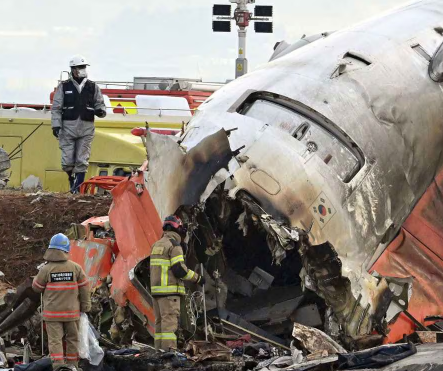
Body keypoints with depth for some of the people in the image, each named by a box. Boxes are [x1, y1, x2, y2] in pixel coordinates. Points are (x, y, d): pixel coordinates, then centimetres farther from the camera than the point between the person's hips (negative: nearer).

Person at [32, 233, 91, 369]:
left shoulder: (46, 269, -12)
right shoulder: (76, 268, -7)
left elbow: (36, 287, 0)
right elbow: (84, 288, -2)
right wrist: (85, 306, 9)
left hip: (52, 312, -2)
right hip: (71, 311, 2)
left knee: (55, 340, 0)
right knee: (72, 338, 15)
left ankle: (58, 366, -11)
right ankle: (72, 365, 23)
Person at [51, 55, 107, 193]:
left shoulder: (93, 87, 8)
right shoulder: (64, 87, 4)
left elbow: (100, 103, 13)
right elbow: (56, 108, 3)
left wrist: (101, 111, -11)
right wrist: (56, 125, -7)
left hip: (86, 129, 1)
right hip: (68, 128, -1)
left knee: (82, 161, -3)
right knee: (67, 161, -2)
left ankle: (78, 187, 4)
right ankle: (71, 177, 27)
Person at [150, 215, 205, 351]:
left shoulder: (156, 245, 16)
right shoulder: (175, 245, -10)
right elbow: (179, 270, -16)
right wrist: (197, 278, -5)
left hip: (155, 289, 8)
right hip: (170, 290, -8)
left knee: (160, 322, 11)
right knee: (170, 321, -11)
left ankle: (159, 350, 11)